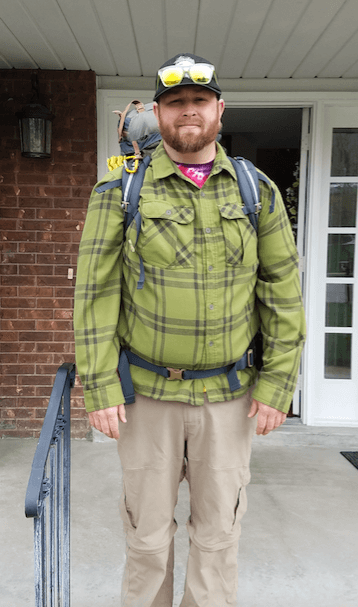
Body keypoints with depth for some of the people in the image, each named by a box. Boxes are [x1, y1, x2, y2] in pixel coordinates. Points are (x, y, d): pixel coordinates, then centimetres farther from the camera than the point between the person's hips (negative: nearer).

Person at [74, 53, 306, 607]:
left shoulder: (257, 193, 3)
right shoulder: (120, 193, -1)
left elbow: (284, 292, 4)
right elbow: (96, 291, -3)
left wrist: (277, 382, -1)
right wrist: (99, 384, -8)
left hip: (230, 394, 1)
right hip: (146, 392, -1)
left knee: (219, 531, 16)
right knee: (147, 530, 15)